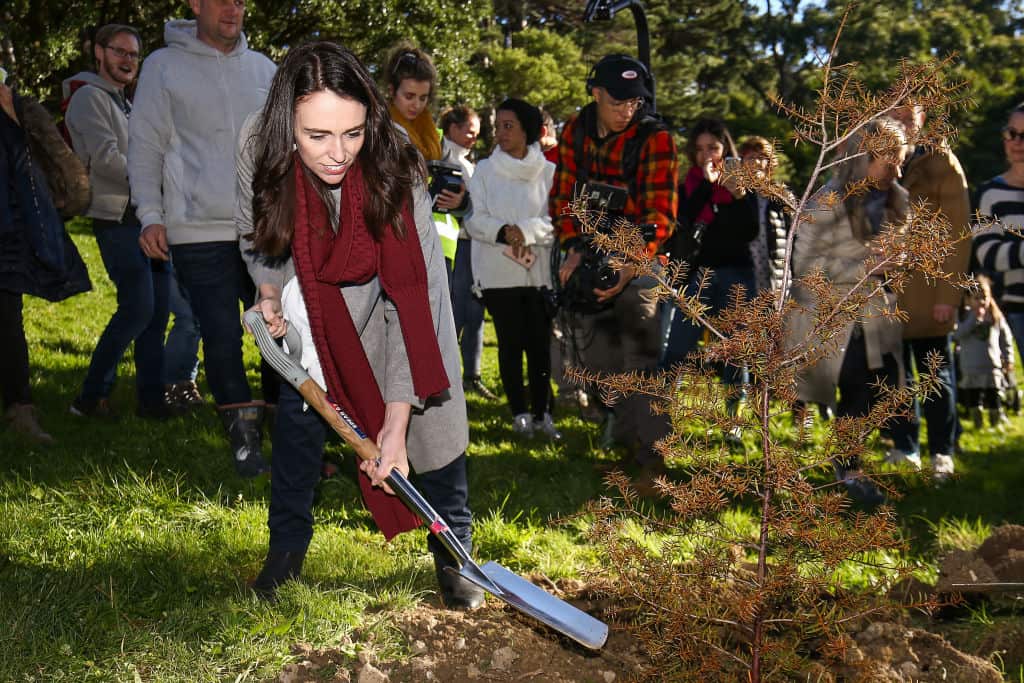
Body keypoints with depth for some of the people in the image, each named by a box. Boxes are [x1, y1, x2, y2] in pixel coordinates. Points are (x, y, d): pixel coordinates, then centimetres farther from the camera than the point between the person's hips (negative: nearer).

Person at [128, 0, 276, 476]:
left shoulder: (263, 68, 13)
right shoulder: (163, 66, 3)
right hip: (199, 231, -3)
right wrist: (150, 215, -5)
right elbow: (145, 146, 3)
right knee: (222, 338, -5)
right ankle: (245, 438, 8)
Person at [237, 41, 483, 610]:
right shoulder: (261, 163, -30)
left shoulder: (396, 173, -38)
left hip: (391, 288, -2)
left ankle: (453, 553, 9)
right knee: (301, 405, -1)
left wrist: (396, 425, -40)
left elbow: (409, 305, -37)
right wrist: (271, 295, -23)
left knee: (432, 412, -7)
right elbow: (262, 238, -3)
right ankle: (288, 546, 16)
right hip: (313, 291, 2)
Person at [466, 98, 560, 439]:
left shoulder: (549, 172, 2)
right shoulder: (484, 170, 4)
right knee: (511, 343, 5)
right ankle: (519, 412, 14)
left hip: (540, 272, 0)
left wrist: (526, 230, -18)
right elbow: (475, 219, -2)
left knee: (540, 344, 1)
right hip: (499, 273, 0)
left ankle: (541, 412, 11)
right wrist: (504, 232, -20)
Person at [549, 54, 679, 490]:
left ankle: (651, 457, -14)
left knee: (640, 360, -20)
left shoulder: (655, 139, -12)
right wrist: (574, 249, -11)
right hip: (587, 256, 5)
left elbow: (661, 213, -18)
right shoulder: (575, 132, 3)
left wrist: (630, 264, -32)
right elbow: (562, 196, 6)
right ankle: (625, 436, 27)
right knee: (595, 355, 8)